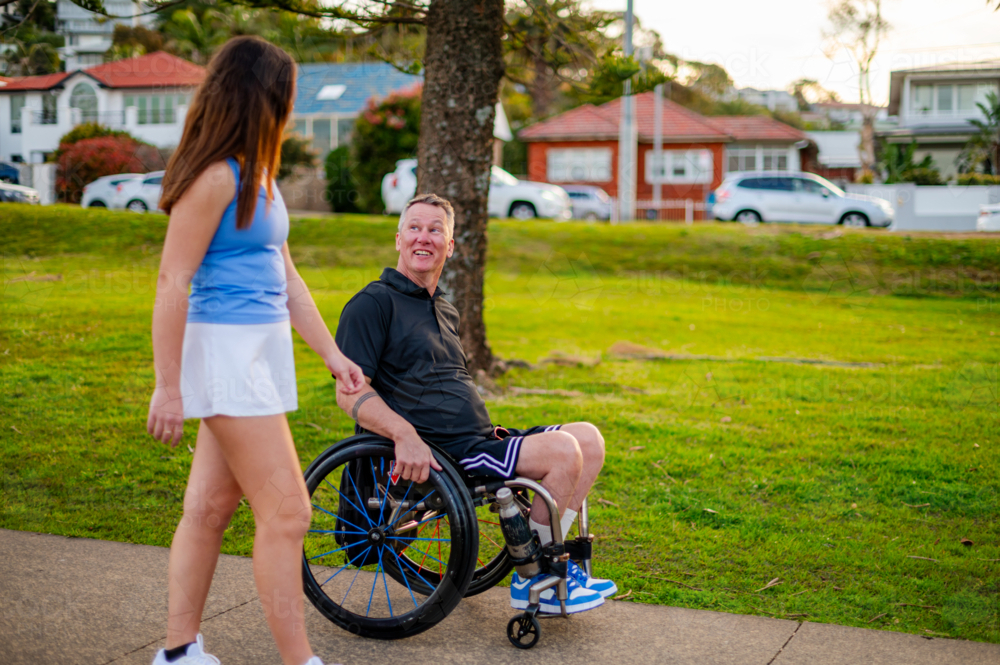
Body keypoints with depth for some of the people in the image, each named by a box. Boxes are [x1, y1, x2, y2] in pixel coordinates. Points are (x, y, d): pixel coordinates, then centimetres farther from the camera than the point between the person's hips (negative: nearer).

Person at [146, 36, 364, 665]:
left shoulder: (256, 174, 15)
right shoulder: (215, 177, -14)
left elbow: (286, 276, 19)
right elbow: (173, 283, -16)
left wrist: (333, 354, 18)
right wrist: (168, 386, -16)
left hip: (260, 351, 9)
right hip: (224, 348, -9)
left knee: (212, 506, 12)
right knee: (286, 513, -6)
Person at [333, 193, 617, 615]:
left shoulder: (445, 311, 24)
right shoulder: (373, 304, -3)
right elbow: (350, 393, -13)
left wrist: (489, 431, 14)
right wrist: (405, 435, -28)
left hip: (477, 439, 9)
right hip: (433, 454, -9)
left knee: (588, 438, -2)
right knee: (563, 451, -22)